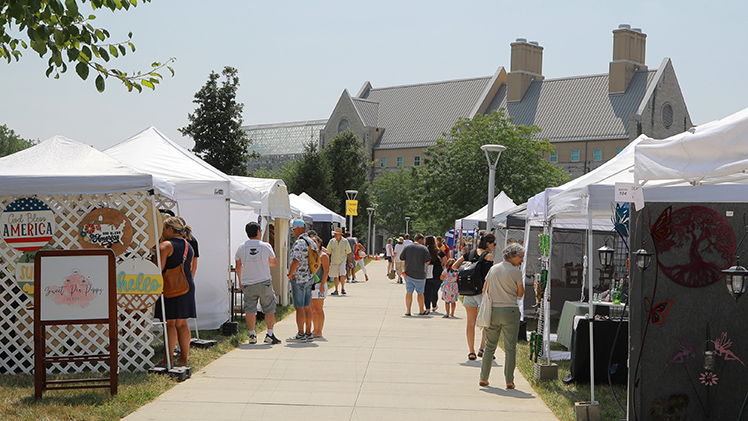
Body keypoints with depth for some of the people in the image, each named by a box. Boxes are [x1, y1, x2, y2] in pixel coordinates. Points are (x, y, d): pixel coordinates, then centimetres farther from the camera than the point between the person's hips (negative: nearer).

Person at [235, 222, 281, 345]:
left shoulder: (241, 248, 2)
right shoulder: (266, 246, -3)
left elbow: (238, 267, 13)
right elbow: (273, 263, 12)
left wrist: (241, 281, 28)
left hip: (248, 284, 2)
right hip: (264, 282, -2)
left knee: (250, 310, 6)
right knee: (269, 309, 6)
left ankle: (252, 335, 4)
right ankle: (269, 334, 2)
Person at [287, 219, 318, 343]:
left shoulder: (299, 243, -17)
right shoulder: (312, 243, 12)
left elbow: (296, 261, -27)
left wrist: (290, 274, -14)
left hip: (299, 279, -9)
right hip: (310, 278, 9)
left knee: (299, 307, -5)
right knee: (307, 307, 12)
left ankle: (301, 335, -4)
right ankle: (308, 334, 14)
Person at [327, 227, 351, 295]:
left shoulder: (345, 241, -1)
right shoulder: (332, 241, 1)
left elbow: (348, 252, 5)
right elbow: (328, 252, 8)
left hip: (342, 261, -2)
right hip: (334, 262, 2)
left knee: (342, 275, -18)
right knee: (335, 276, 7)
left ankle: (343, 288, -2)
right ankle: (336, 290, 20)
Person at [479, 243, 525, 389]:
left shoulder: (493, 269, 7)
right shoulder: (516, 272, -8)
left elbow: (484, 291, 12)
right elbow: (520, 294, 0)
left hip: (492, 310, 4)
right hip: (510, 311, -4)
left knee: (490, 346, 11)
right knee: (510, 347, 2)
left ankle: (483, 378, 12)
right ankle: (509, 380, 1)